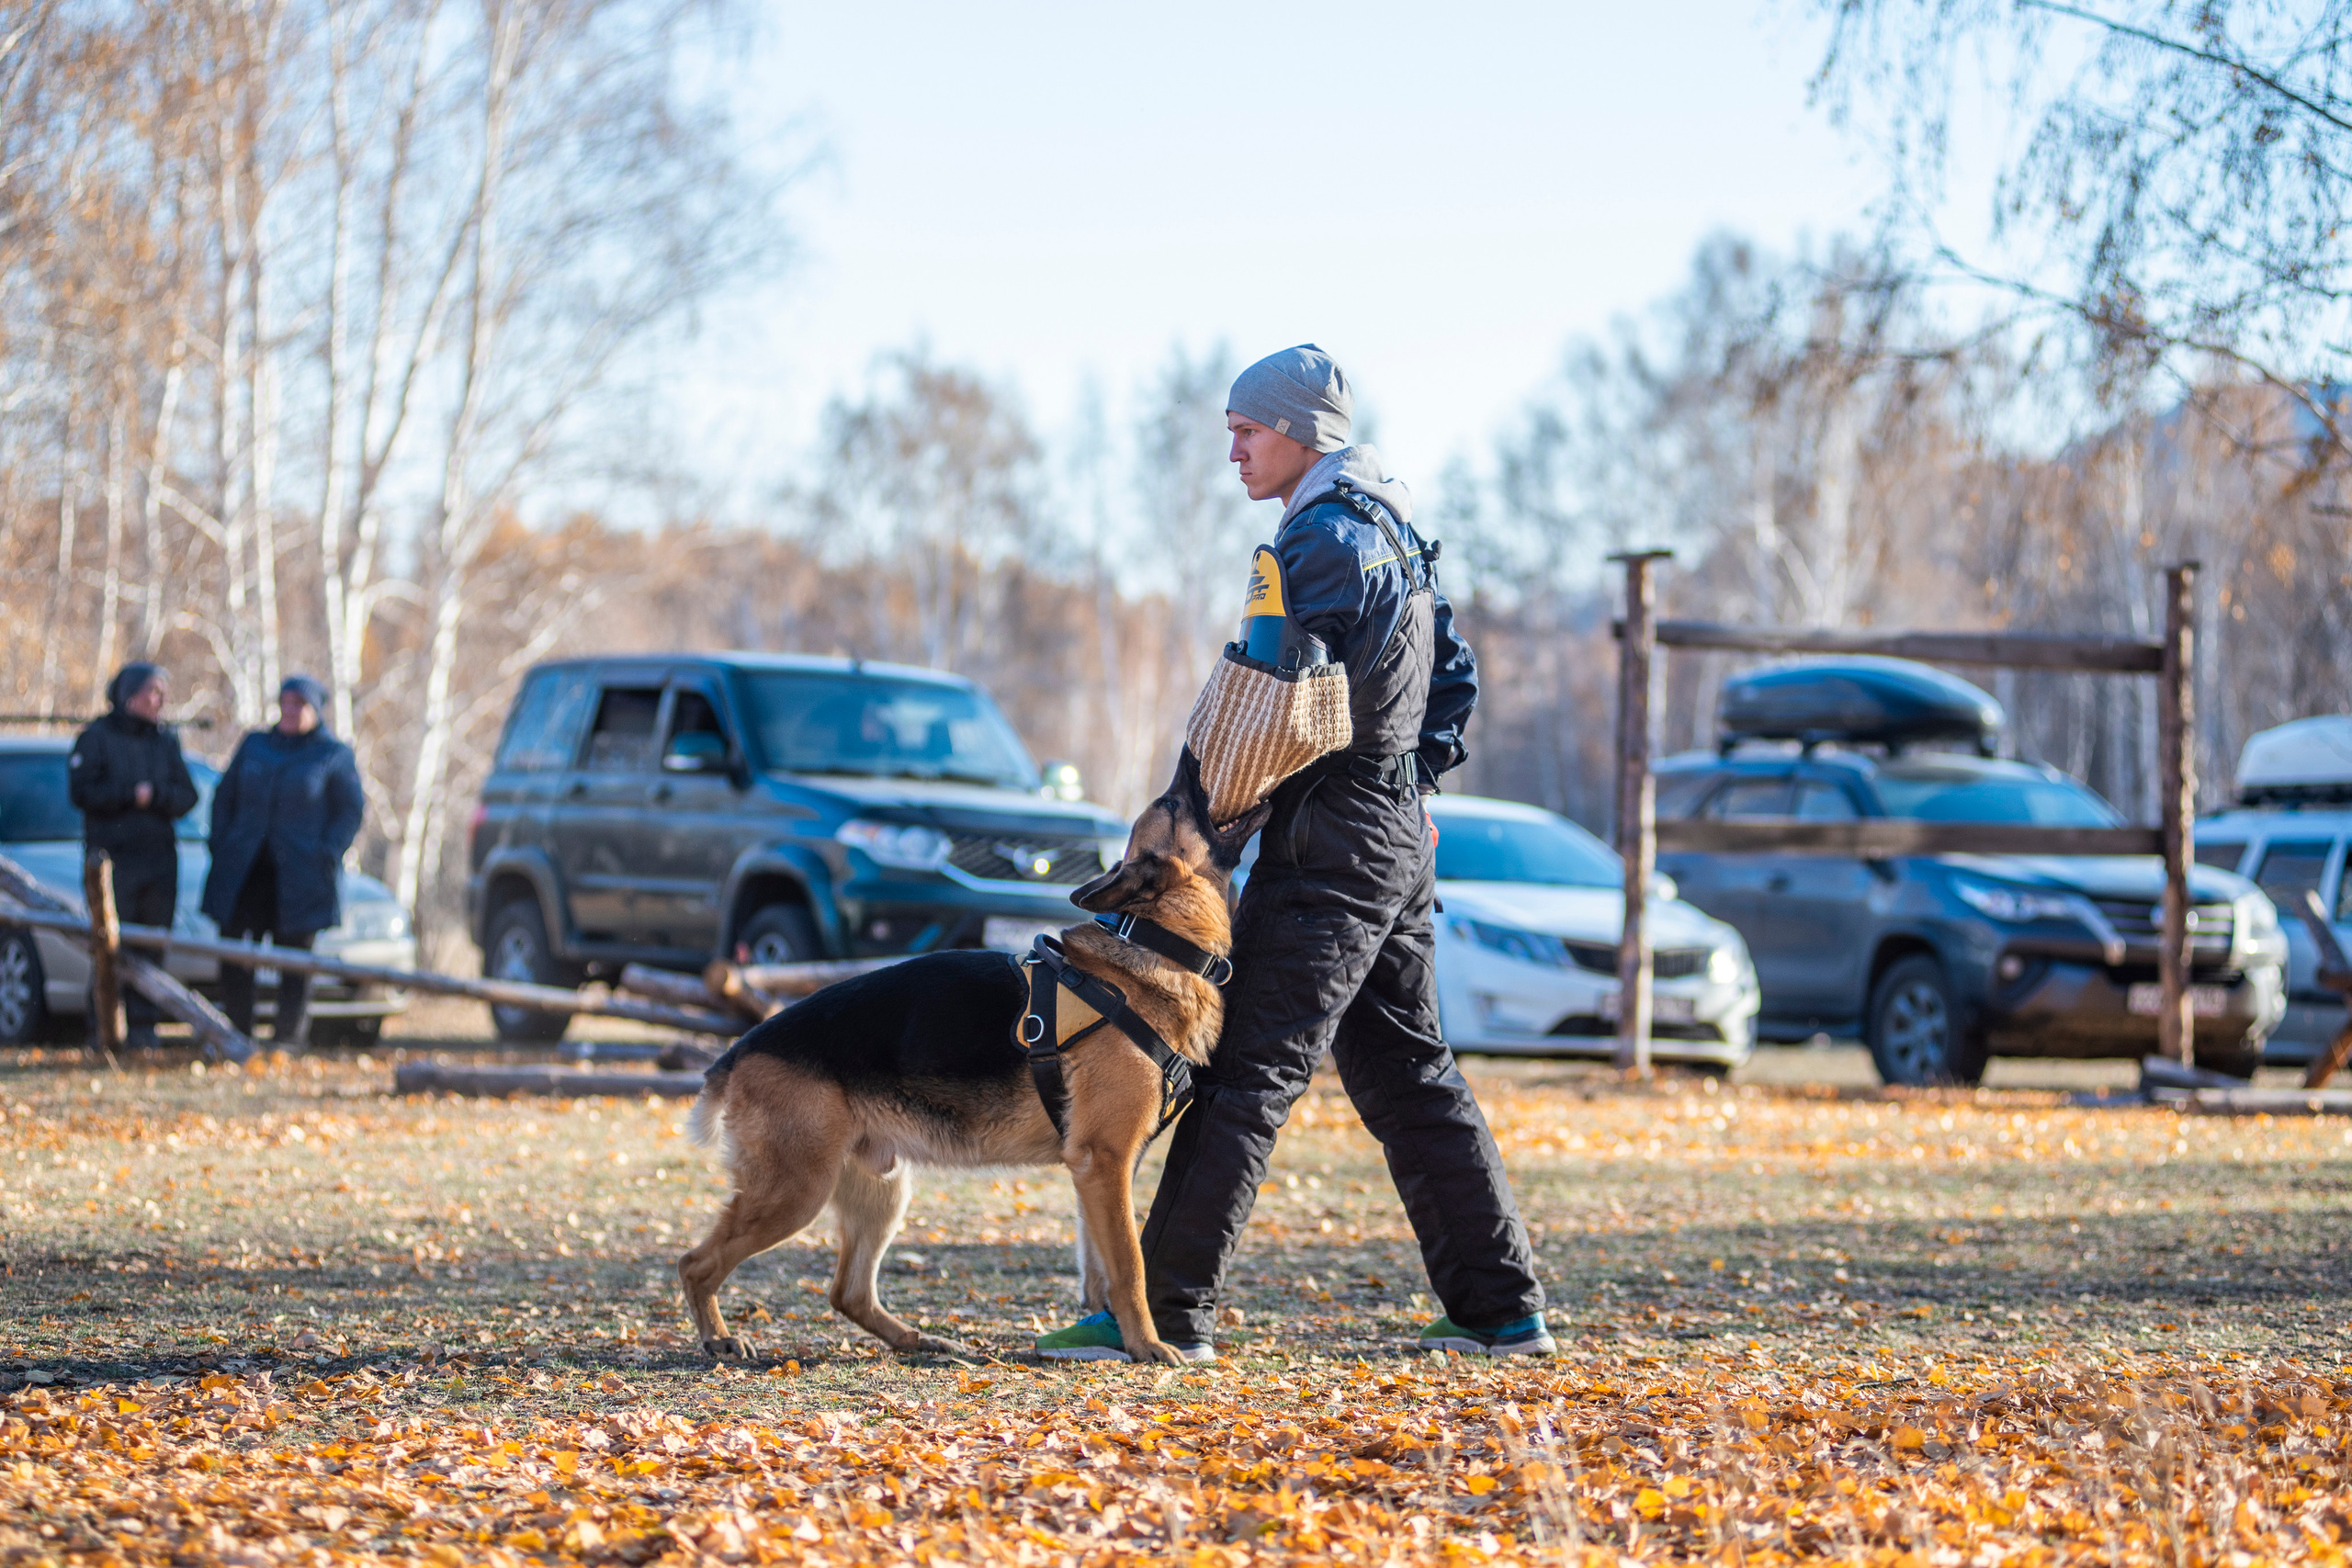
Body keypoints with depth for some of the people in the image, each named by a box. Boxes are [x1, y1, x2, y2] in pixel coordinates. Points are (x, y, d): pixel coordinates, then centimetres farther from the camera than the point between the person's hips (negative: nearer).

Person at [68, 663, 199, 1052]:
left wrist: (155, 794, -10)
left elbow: (186, 797, 8)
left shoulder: (165, 742, 16)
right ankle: (104, 1028, -3)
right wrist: (130, 794, -10)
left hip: (160, 857, 4)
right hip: (113, 857, -4)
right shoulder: (96, 737, 3)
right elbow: (82, 791, -7)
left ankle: (142, 1027, 6)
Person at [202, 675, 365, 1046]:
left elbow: (351, 811, 2)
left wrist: (326, 856, -10)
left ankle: (288, 1032, 7)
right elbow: (225, 797, 17)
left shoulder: (334, 755, 4)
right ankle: (236, 1027, 6)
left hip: (298, 874, -3)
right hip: (244, 869, 3)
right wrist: (219, 845, 5)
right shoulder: (254, 745, 14)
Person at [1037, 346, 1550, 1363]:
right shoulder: (1392, 532, 18)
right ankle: (1502, 1308, 13)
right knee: (1407, 1071, 13)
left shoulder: (1328, 537, -14)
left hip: (1329, 841, -10)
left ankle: (1166, 1311, -11)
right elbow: (1456, 677, 25)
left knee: (1248, 1074, -10)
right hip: (1397, 836, 10)